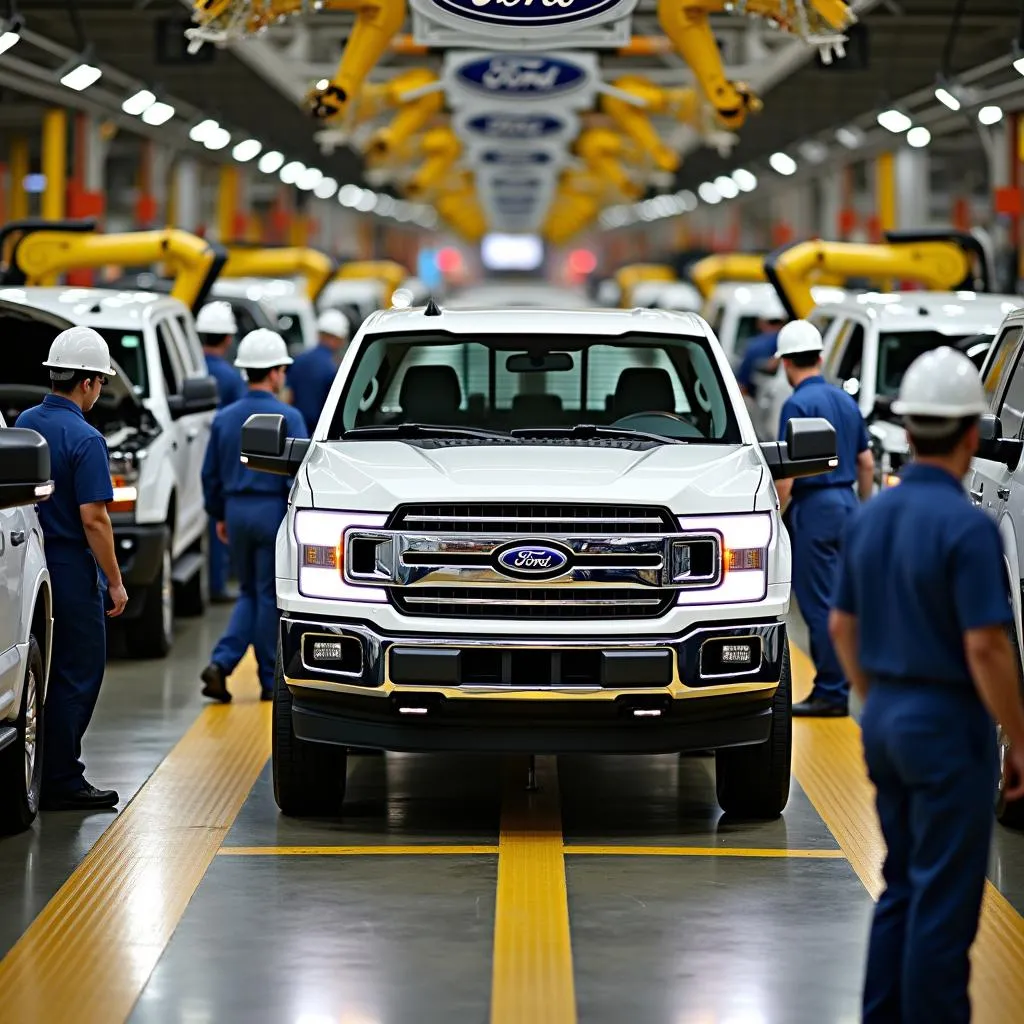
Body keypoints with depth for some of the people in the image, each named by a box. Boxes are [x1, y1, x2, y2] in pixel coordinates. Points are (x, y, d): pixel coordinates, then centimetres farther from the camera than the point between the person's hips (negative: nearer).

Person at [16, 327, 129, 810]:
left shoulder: (25, 423, 7)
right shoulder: (84, 439, -17)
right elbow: (93, 518, -20)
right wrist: (115, 582, -12)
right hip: (72, 570, -8)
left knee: (46, 673, 16)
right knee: (77, 675, -1)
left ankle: (50, 769, 22)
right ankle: (61, 783, 1)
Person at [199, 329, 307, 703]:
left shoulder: (224, 418, 5)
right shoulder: (287, 418, -10)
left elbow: (210, 473, 10)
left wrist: (218, 515, 20)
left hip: (237, 511, 5)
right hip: (273, 511, -5)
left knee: (250, 594, 17)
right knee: (270, 596, 3)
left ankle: (221, 662, -2)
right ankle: (270, 681, 9)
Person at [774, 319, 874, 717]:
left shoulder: (798, 404, -14)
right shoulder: (845, 401, 11)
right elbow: (866, 463, 16)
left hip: (814, 506, -8)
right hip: (846, 502, 8)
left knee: (819, 604, -4)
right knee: (838, 601, 15)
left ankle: (832, 693, -2)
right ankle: (836, 684, 19)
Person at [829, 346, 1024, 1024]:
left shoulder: (871, 516, 5)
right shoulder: (967, 525, -19)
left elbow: (842, 627, 13)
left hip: (886, 719, 8)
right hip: (948, 725, -8)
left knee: (903, 889, 17)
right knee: (944, 904, -1)